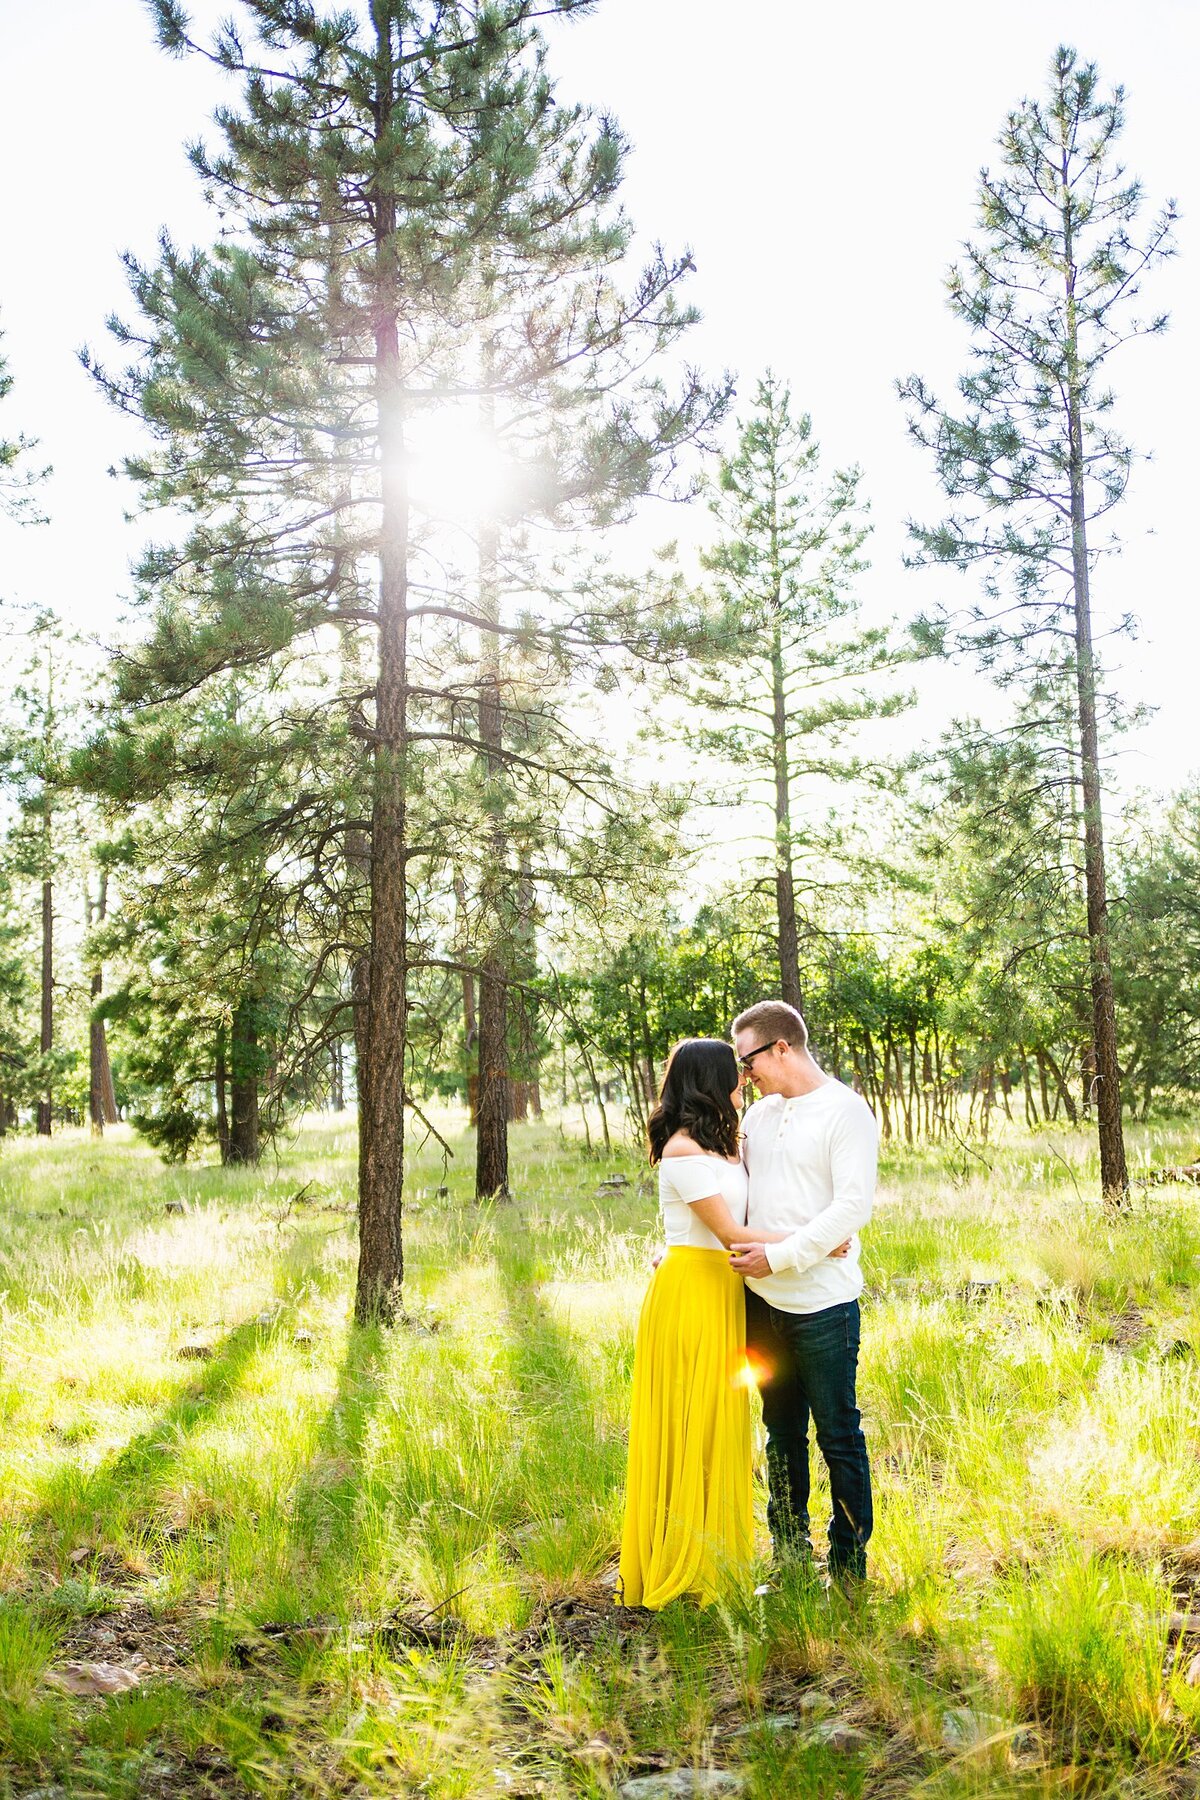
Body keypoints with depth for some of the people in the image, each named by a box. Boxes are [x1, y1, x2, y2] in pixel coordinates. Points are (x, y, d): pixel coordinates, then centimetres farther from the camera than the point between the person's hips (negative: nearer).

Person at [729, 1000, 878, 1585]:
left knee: (839, 1437, 3)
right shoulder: (759, 1114, 13)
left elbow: (853, 1206, -17)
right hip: (763, 1300, 7)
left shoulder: (845, 1110, -8)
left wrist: (781, 1255, -20)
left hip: (822, 1301, -7)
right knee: (781, 1433, 14)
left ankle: (849, 1569, 15)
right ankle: (790, 1560, 25)